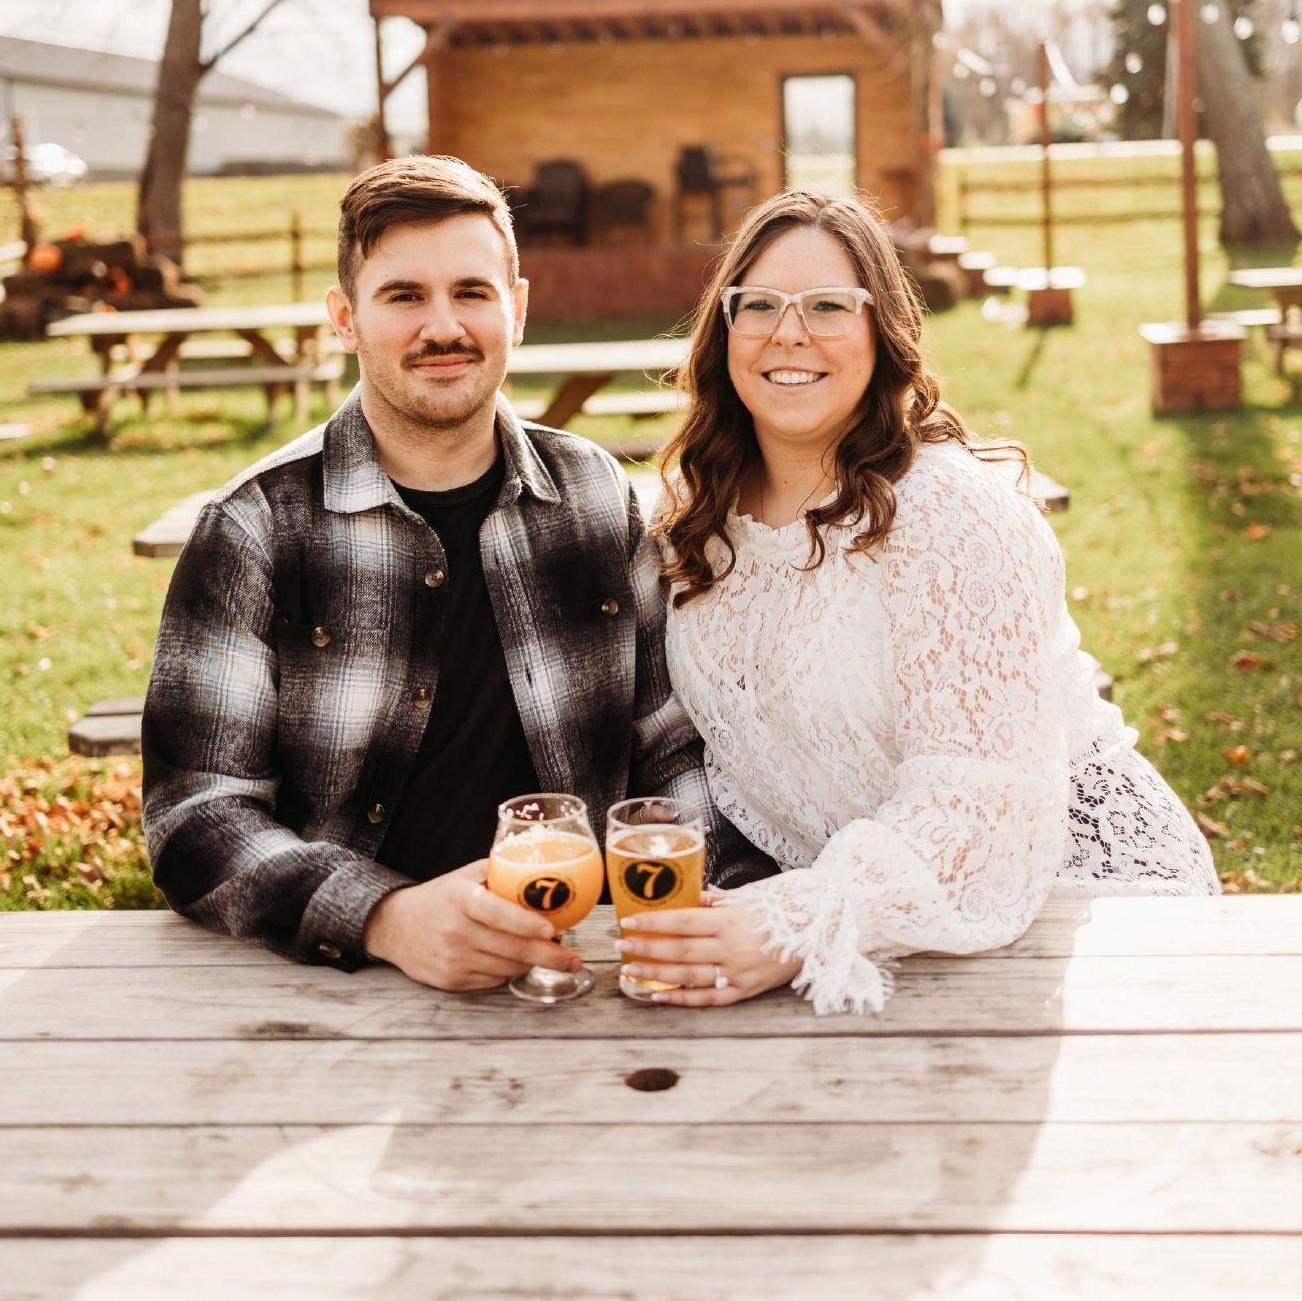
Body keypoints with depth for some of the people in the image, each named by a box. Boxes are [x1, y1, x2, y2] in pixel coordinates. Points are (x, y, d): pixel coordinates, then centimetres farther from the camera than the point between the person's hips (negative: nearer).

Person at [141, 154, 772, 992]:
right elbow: (194, 813, -7)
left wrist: (747, 896, -7)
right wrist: (387, 918, -24)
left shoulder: (597, 496, 8)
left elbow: (670, 750, 13)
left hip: (574, 964, 1)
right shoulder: (257, 528, -2)